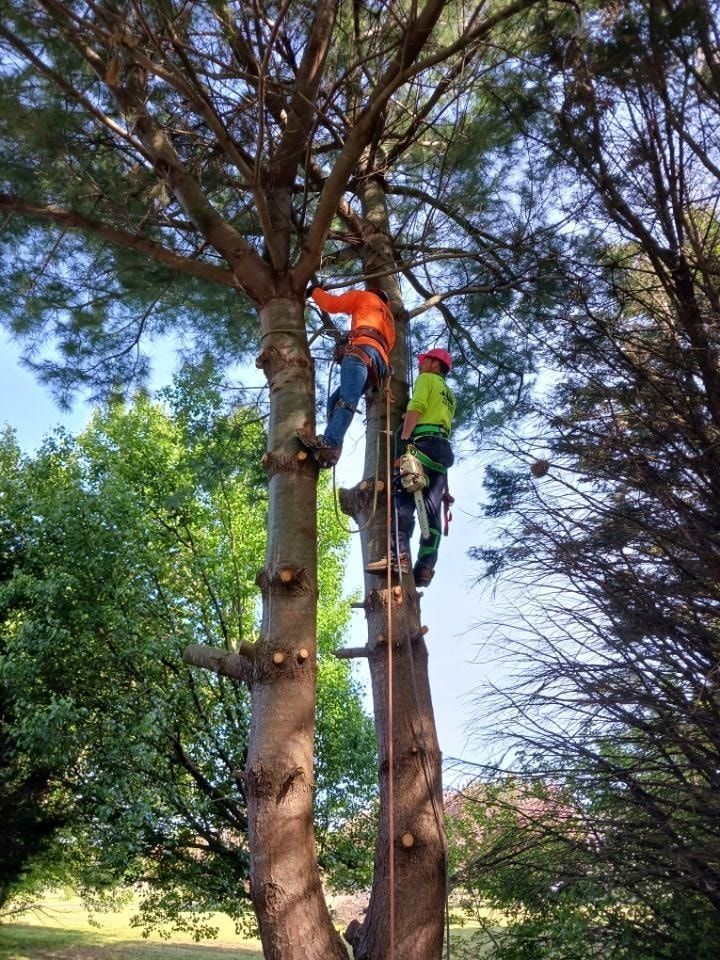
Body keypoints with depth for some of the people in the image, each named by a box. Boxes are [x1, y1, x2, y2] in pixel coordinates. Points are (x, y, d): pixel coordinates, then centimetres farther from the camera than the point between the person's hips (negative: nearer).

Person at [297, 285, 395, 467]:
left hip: (362, 349, -7)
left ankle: (329, 443, -44)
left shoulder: (365, 296, 24)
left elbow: (331, 304, 17)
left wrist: (315, 291, 33)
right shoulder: (388, 319, 44)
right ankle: (332, 448, -18)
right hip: (378, 362, 7)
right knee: (335, 399, 4)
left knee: (347, 399, -26)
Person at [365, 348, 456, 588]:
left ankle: (399, 555, -34)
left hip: (425, 442, -8)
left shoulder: (427, 379, 11)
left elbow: (416, 406, -6)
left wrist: (404, 438, -12)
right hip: (444, 449, 8)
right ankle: (425, 567, -11)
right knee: (432, 511, -2)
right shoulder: (450, 395, 35)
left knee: (403, 498, -19)